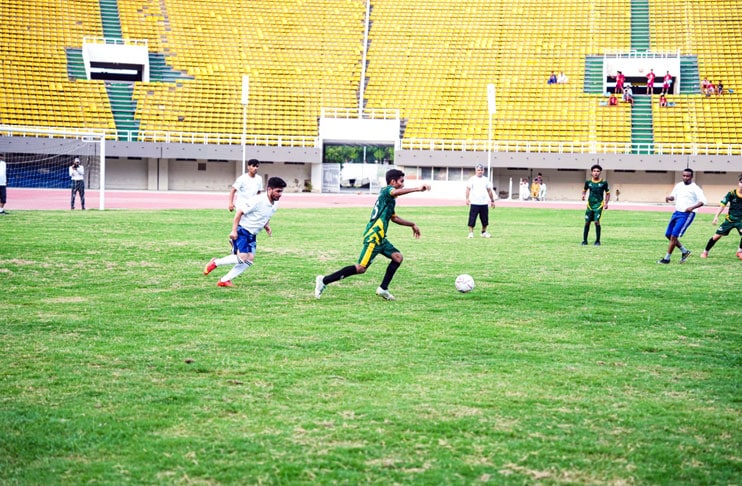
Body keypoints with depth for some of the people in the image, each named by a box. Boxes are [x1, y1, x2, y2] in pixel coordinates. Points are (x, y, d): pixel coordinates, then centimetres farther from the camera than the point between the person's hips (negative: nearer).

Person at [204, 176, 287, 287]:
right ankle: (215, 262, 3)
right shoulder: (258, 200, -23)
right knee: (242, 258, -19)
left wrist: (267, 227, 1)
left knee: (250, 260, -1)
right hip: (242, 230, -8)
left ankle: (224, 280, 6)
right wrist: (234, 230, -22)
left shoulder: (275, 205, 3)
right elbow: (239, 212, -20)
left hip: (252, 235, 8)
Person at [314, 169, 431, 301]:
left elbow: (394, 218, 37)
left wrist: (412, 224, 40)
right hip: (373, 237, -10)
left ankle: (383, 289, 9)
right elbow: (395, 192, -35)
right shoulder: (387, 191, -9)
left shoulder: (390, 199, 21)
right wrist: (418, 189, -41)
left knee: (397, 257, 7)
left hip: (380, 238, 10)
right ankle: (324, 280, -9)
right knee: (361, 268, -12)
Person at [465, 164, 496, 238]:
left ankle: (484, 232, 22)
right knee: (472, 219, -6)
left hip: (484, 203, 4)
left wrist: (492, 200, 17)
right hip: (474, 203, -4)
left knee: (485, 219, 8)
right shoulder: (472, 179, -1)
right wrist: (467, 198, -24)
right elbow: (468, 189, -10)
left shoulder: (486, 179, 12)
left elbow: (489, 190, 18)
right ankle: (471, 233, 0)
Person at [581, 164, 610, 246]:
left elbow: (607, 193, 7)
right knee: (587, 222, 4)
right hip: (590, 204, 3)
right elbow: (584, 190, 19)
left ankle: (597, 241, 0)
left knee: (597, 221, -13)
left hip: (599, 204, -3)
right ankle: (584, 240, 16)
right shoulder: (588, 182, 3)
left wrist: (606, 203, -4)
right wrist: (583, 195, -3)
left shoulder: (603, 183, -2)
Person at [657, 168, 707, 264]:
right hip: (677, 213, 8)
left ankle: (667, 258, -3)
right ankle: (684, 251, 24)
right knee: (668, 234, 9)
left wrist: (692, 207, -30)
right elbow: (673, 196, 21)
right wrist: (669, 197, -3)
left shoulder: (695, 188, -9)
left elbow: (702, 201, -16)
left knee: (674, 236, -12)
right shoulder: (679, 186, 11)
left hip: (687, 215, -8)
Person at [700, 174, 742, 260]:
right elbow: (723, 205, -8)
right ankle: (705, 252, 20)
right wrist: (716, 217, -15)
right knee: (716, 236, -1)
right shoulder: (731, 193, -10)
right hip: (730, 219, 0)